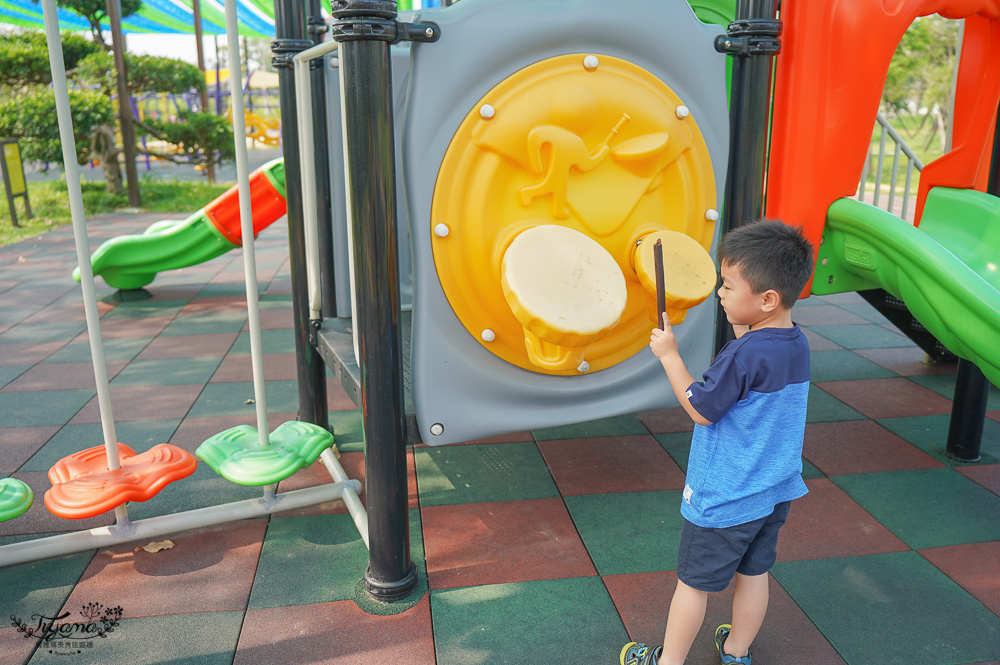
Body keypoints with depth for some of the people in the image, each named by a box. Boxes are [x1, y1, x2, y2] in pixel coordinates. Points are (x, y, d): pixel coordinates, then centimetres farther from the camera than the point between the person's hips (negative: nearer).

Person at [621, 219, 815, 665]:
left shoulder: (744, 354, -28)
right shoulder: (797, 345, -2)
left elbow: (700, 409, -18)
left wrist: (669, 355, -12)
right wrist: (740, 329, 8)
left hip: (724, 498, -8)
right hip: (775, 493, 8)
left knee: (693, 581, 9)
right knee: (753, 573, 20)